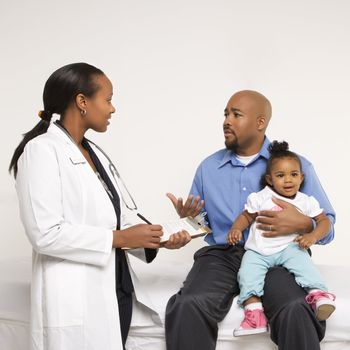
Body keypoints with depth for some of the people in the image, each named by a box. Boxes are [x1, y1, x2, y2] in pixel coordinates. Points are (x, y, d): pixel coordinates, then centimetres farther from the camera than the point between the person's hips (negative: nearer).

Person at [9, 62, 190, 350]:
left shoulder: (95, 153, 13)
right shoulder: (42, 150, -11)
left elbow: (111, 223, 11)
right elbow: (45, 234, -19)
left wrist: (157, 240, -3)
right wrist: (119, 238, -16)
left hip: (116, 290, 8)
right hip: (75, 300, -8)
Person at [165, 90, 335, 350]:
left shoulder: (296, 165, 6)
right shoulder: (208, 167, 15)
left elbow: (327, 225, 6)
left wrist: (303, 224, -16)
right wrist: (188, 217, -3)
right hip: (222, 254, 2)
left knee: (296, 311, -35)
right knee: (187, 306, -30)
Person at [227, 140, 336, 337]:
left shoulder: (306, 202, 7)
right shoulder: (260, 198, 6)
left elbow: (324, 220, 9)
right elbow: (246, 216, 15)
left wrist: (313, 236, -11)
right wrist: (236, 229, -6)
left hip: (290, 247, 0)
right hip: (258, 249, 1)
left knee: (304, 263, -30)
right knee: (248, 274, -24)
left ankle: (318, 293, -42)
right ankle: (254, 312, -31)